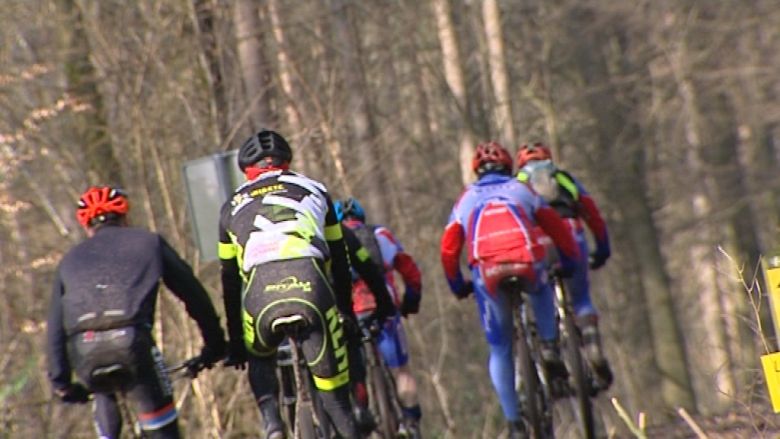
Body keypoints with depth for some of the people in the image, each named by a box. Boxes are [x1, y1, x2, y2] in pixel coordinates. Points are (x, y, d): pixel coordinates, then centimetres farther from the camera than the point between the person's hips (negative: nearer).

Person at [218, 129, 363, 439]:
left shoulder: (233, 206, 31)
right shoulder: (313, 190, 31)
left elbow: (229, 279, 34)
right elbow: (339, 258, 34)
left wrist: (235, 341, 40)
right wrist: (345, 310, 44)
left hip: (260, 289, 1)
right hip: (310, 282, -1)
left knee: (259, 359, 30)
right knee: (333, 387, 11)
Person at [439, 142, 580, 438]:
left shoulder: (466, 199, 26)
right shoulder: (522, 190, 26)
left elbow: (448, 250, 20)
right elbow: (558, 229, 27)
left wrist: (457, 286, 34)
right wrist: (569, 263, 41)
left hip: (487, 272, 0)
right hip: (526, 263, 0)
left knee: (499, 350, 14)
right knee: (542, 290, 38)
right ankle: (549, 347, 15)